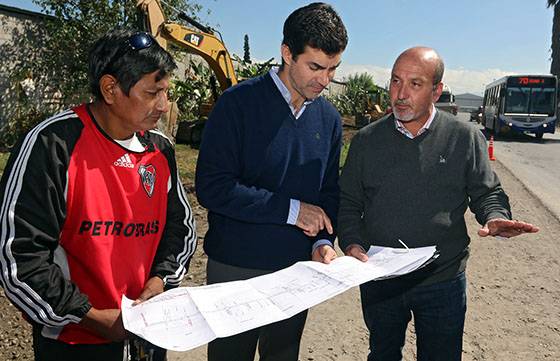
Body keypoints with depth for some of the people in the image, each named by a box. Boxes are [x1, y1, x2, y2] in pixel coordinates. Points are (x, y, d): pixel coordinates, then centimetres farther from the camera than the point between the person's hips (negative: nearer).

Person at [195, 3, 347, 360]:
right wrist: (290, 209, -20)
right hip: (235, 268, -4)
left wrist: (323, 241, -7)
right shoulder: (239, 103, -14)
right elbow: (211, 186, -21)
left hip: (297, 270, 5)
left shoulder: (329, 118, 2)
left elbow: (329, 191, 10)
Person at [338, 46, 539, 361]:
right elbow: (348, 202, 4)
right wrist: (351, 242, -12)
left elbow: (487, 192, 3)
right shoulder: (366, 140, -1)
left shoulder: (465, 138, -4)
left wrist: (495, 217, -19)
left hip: (443, 280, -1)